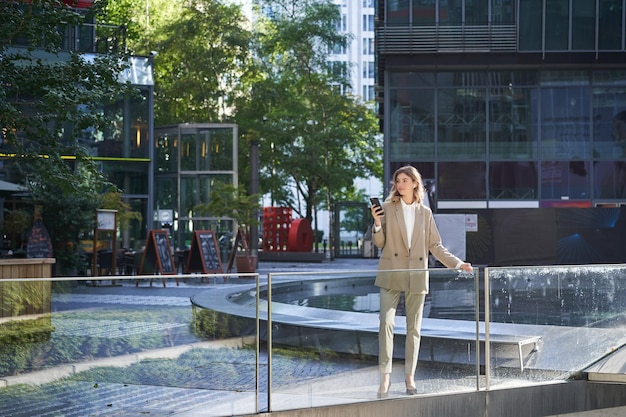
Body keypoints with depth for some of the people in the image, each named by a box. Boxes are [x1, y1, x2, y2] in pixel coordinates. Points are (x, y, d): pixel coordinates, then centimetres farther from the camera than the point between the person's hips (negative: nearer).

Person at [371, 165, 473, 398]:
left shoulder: (425, 213, 8)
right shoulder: (388, 207, 3)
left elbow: (435, 246, 11)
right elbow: (379, 243, 3)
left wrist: (457, 263, 3)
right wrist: (377, 223, -15)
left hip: (416, 276, 2)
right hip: (391, 273, -2)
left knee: (414, 328, 4)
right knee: (386, 322, -12)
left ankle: (410, 377, 11)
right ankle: (385, 375, -10)